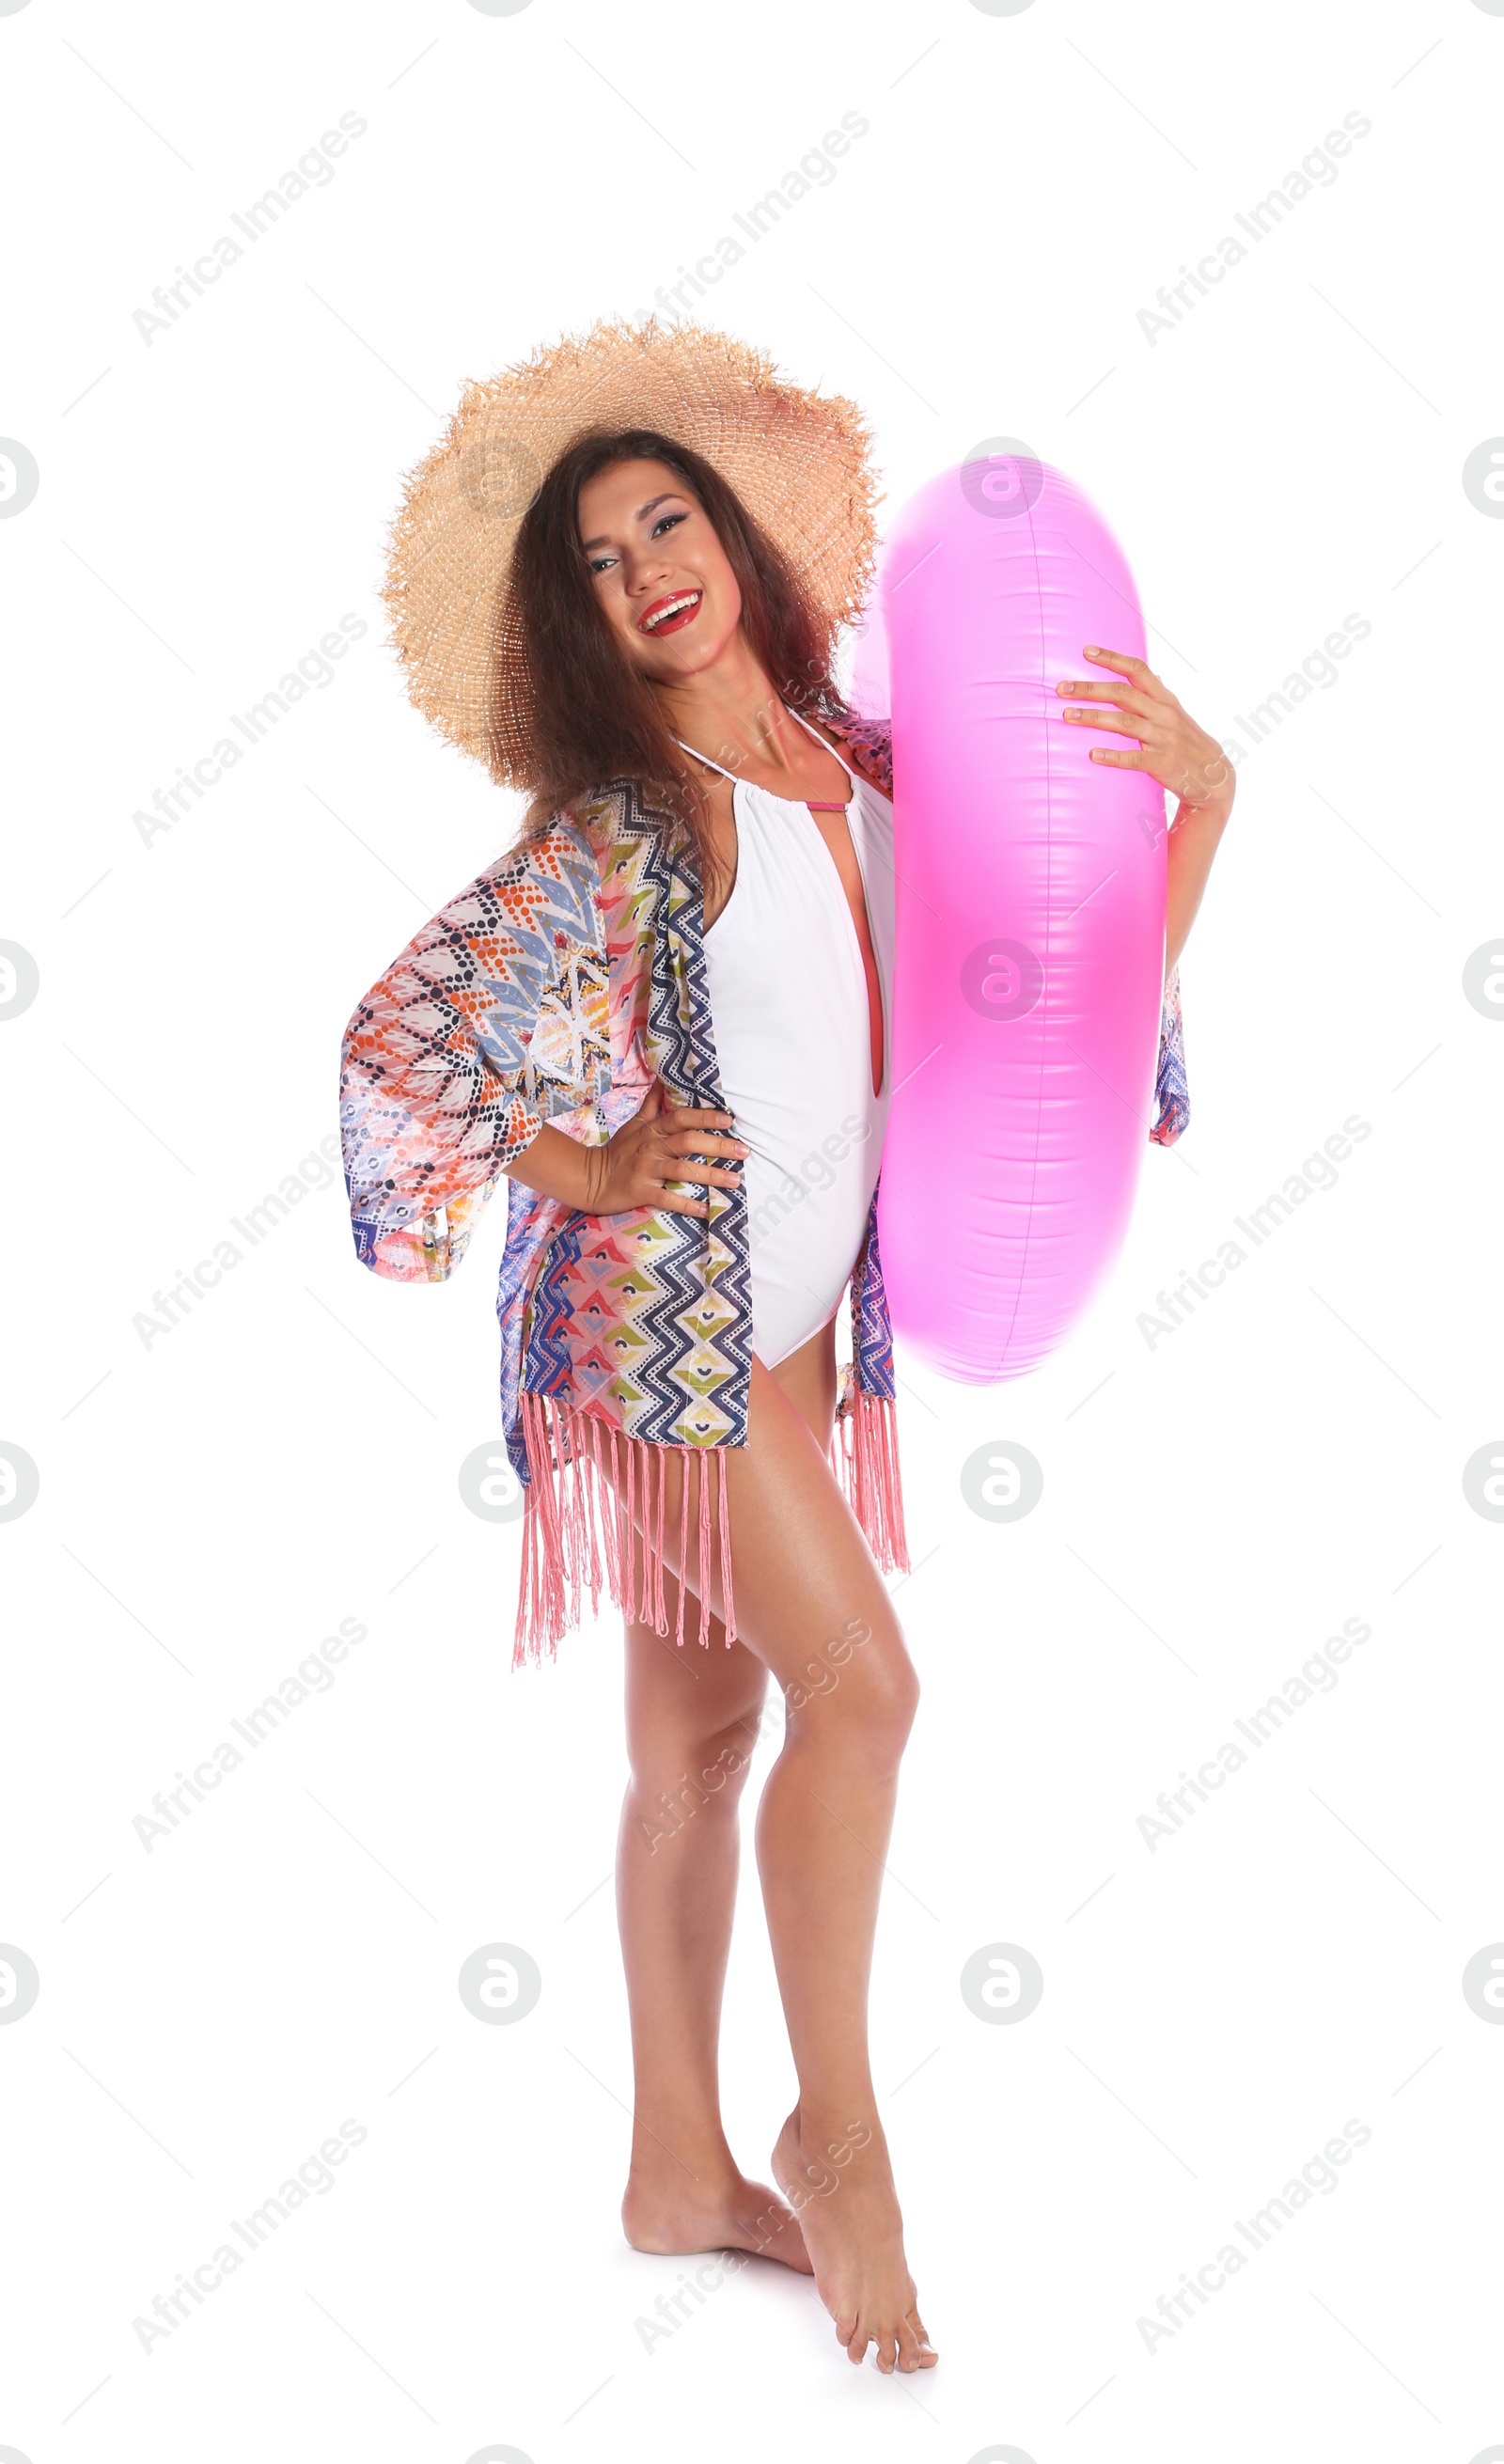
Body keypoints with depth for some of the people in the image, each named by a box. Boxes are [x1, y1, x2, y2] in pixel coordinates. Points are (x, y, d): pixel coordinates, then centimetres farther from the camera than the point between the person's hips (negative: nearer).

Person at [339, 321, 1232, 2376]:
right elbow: (402, 1030, -14)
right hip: (667, 1308, -6)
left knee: (702, 1735, 12)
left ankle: (682, 2169, 24)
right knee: (858, 1683, -9)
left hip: (795, 1320, 6)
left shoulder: (855, 762, 6)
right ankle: (838, 2130, 11)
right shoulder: (618, 823, -12)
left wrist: (1201, 795, -3)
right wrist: (599, 1176, -9)